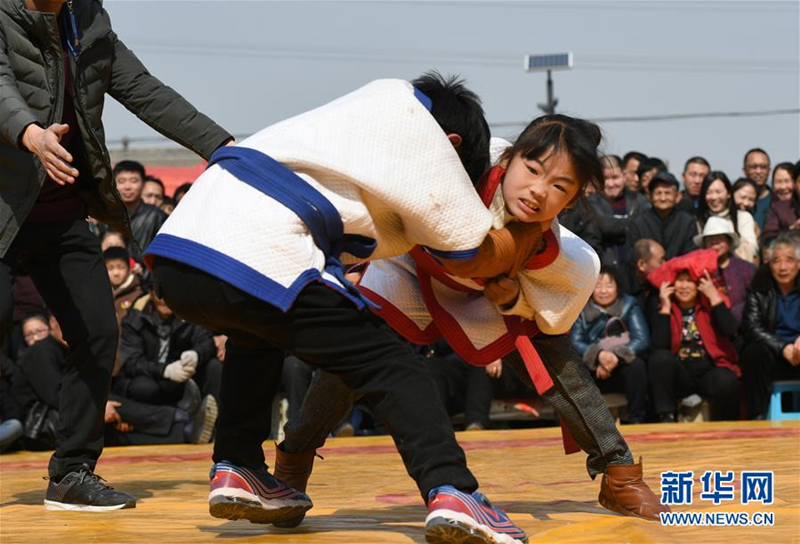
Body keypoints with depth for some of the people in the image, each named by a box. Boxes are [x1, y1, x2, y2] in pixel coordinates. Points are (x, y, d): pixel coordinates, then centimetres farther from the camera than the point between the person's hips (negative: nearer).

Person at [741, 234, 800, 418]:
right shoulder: (760, 287, 2)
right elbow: (751, 328, -7)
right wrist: (784, 348, -21)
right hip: (773, 354, 0)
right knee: (753, 353, -32)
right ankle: (757, 416, -27)